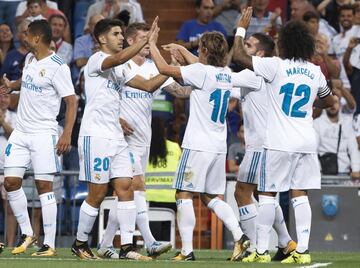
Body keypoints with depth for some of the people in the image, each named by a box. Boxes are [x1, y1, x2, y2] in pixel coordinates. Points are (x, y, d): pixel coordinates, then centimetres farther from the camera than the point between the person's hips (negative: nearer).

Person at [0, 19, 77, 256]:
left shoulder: (57, 66, -14)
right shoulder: (29, 59, 10)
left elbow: (71, 101, -16)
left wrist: (67, 134, -25)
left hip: (44, 132, -8)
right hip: (21, 130, 8)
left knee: (44, 185, -8)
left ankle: (49, 244, -5)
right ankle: (27, 233, 16)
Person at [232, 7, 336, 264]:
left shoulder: (276, 66, -9)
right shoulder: (315, 72, 7)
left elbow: (239, 55, -9)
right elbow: (329, 101, 23)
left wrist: (242, 28, 4)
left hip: (279, 143, -4)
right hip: (307, 142, 5)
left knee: (267, 194, 2)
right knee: (300, 194, 6)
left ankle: (262, 250, 2)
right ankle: (302, 250, 1)